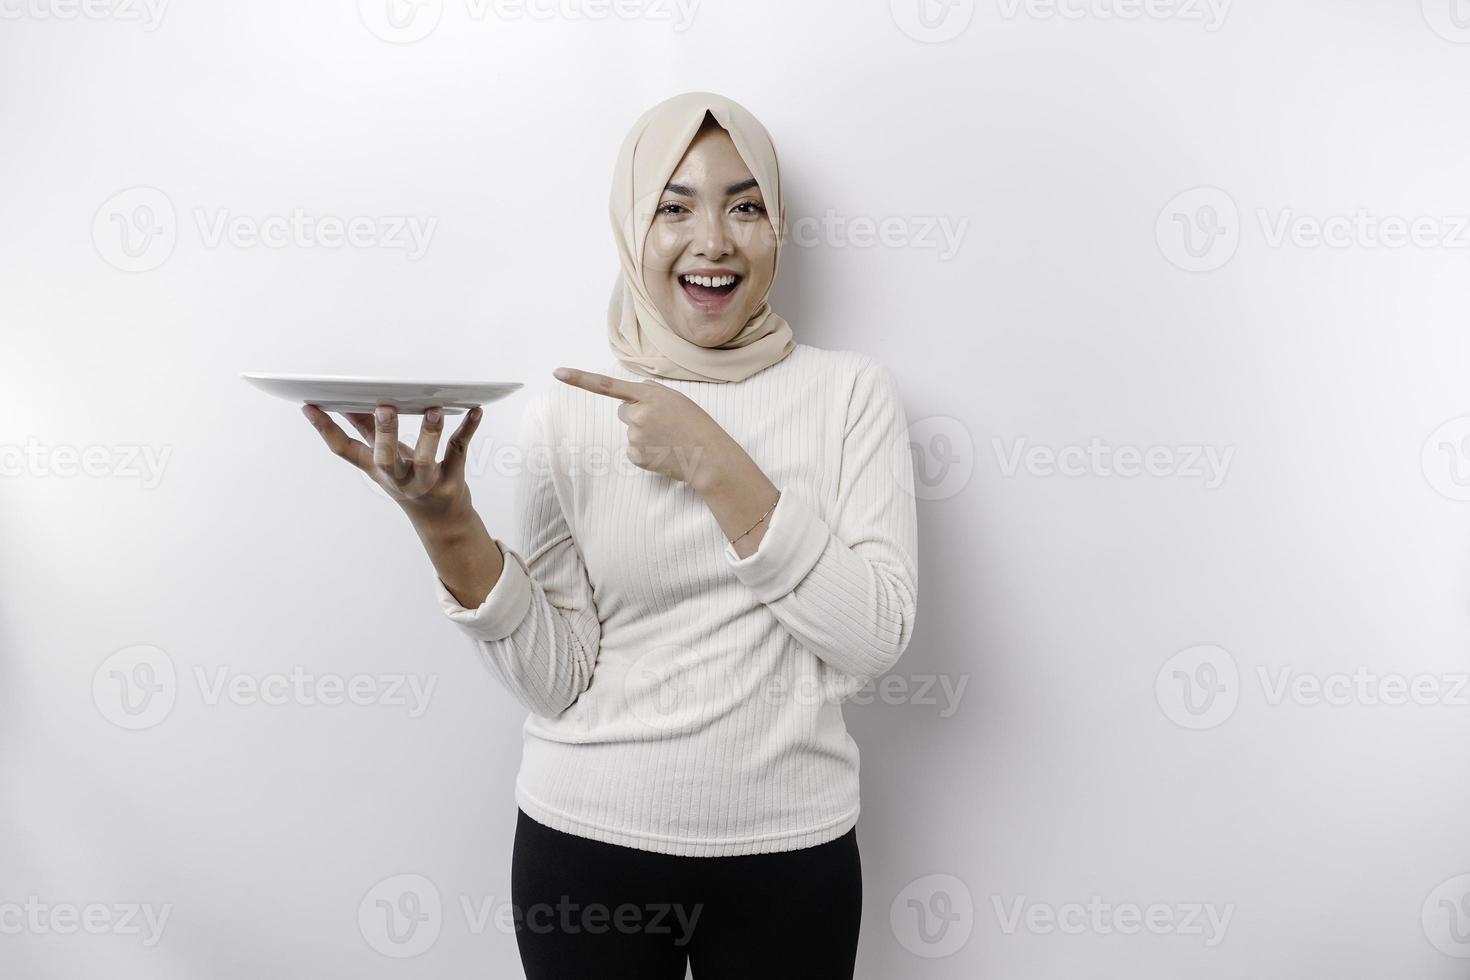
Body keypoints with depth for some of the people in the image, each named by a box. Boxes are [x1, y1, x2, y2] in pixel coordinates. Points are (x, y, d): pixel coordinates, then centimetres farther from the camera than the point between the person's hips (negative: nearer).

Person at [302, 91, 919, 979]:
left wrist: (714, 464, -19)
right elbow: (554, 680, -7)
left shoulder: (850, 391, -4)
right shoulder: (565, 413, -3)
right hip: (586, 843, 0)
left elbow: (875, 638, -13)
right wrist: (447, 527, -22)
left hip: (790, 849, 0)